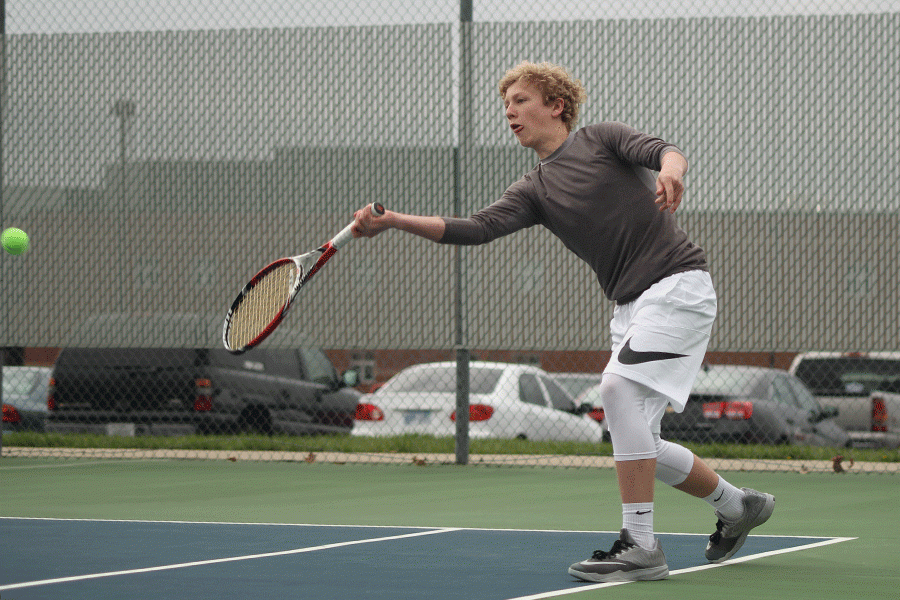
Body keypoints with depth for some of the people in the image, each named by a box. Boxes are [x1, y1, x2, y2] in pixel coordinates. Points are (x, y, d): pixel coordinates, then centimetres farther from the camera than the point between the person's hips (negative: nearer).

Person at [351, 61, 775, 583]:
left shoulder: (604, 138, 3)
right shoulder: (536, 191, 15)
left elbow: (665, 151, -14)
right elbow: (477, 228, 1)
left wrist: (671, 170, -39)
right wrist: (392, 221, -9)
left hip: (679, 282, -7)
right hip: (631, 305, 7)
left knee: (618, 385, -25)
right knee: (639, 445, 3)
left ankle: (641, 546, -23)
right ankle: (739, 506, 27)